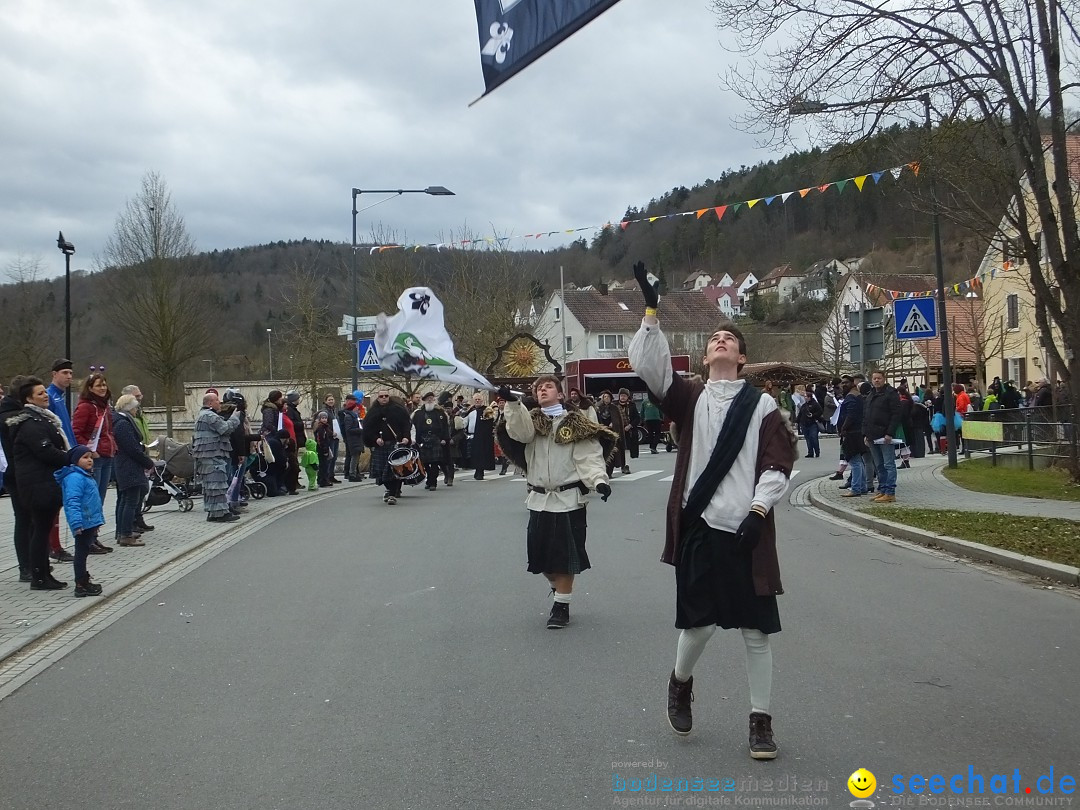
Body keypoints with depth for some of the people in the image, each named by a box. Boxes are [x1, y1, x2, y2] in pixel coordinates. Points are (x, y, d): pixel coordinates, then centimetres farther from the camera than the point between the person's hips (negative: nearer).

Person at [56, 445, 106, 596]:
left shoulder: (87, 476, 16)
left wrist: (99, 520, 29)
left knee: (84, 551, 18)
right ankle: (81, 585, 2)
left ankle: (84, 578, 28)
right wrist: (76, 524, -32)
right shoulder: (74, 478, -17)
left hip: (91, 523, 10)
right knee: (81, 552, -3)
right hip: (83, 524, -10)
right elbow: (72, 502, -26)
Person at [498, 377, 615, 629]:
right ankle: (558, 589, 36)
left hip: (569, 499, -4)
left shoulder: (576, 424, -1)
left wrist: (599, 480, -27)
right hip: (539, 499, 4)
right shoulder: (531, 420, 8)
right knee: (540, 552, 10)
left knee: (565, 554, 0)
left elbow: (589, 459, -8)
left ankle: (562, 606, 11)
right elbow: (520, 432, -17)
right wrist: (512, 402, -34)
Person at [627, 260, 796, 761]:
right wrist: (651, 311, -15)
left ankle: (761, 721, 16)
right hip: (700, 526, 0)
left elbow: (779, 462, 0)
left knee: (755, 630, 3)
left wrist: (758, 510, -11)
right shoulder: (690, 397, 7)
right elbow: (647, 365, -7)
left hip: (747, 530, 0)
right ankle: (680, 683, 37)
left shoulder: (761, 405, 5)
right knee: (699, 621, 6)